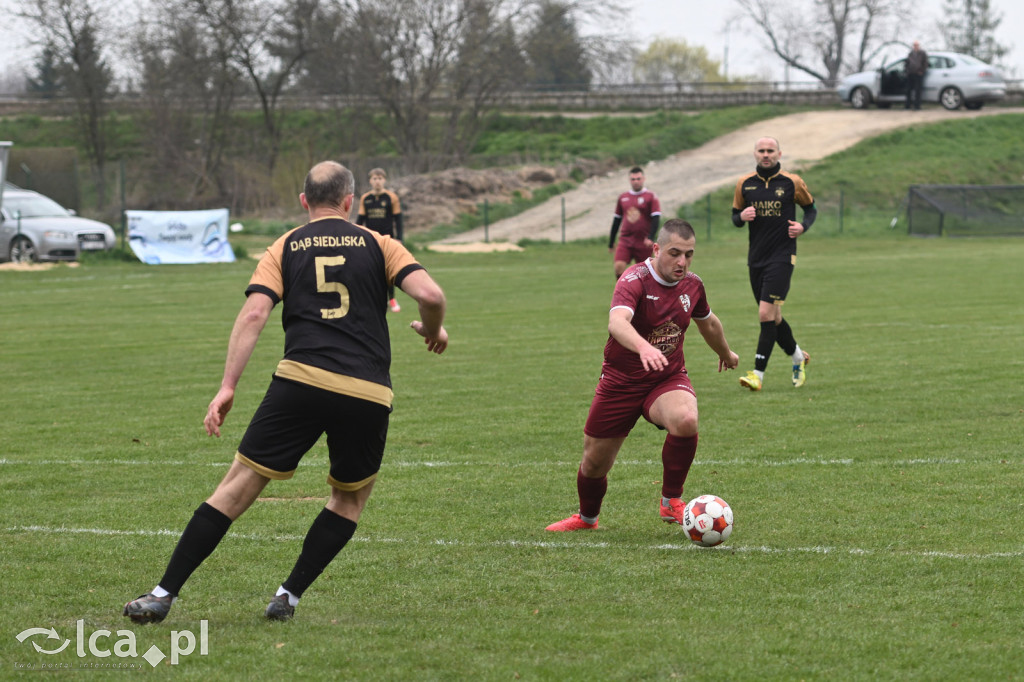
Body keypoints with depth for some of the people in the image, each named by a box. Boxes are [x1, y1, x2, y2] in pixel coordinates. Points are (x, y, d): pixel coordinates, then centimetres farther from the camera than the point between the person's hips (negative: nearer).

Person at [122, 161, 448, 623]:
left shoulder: (285, 248, 14)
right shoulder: (378, 246, 13)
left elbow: (254, 313, -1)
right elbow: (430, 294, -1)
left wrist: (228, 387, -4)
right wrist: (433, 331, 20)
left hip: (301, 379, 0)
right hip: (368, 394, 0)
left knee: (237, 488, 3)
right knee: (350, 499, 23)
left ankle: (163, 595, -1)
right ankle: (288, 597, 14)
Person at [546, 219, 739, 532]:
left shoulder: (692, 285, -3)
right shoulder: (634, 280, -21)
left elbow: (708, 322, 21)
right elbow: (617, 322, -43)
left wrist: (726, 353, 39)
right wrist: (643, 347, -63)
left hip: (668, 379, 2)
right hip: (621, 383, -2)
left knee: (686, 421, -32)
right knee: (594, 462, 7)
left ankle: (671, 502, -12)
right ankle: (586, 517, 41)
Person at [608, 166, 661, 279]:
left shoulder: (650, 197, -1)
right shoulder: (623, 197, 11)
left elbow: (656, 218, -8)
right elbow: (617, 220, 18)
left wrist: (650, 238, -22)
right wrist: (611, 243, 19)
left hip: (643, 244, -3)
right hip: (625, 242, 3)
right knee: (619, 266, -17)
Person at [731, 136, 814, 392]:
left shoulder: (792, 183, -2)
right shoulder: (744, 184, 5)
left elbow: (811, 208, 11)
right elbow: (735, 216, 14)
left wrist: (803, 226, -9)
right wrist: (742, 217, -10)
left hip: (782, 257, -4)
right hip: (756, 258, 4)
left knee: (767, 313, -15)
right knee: (771, 316, 11)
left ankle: (758, 373, -13)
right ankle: (798, 356, 36)